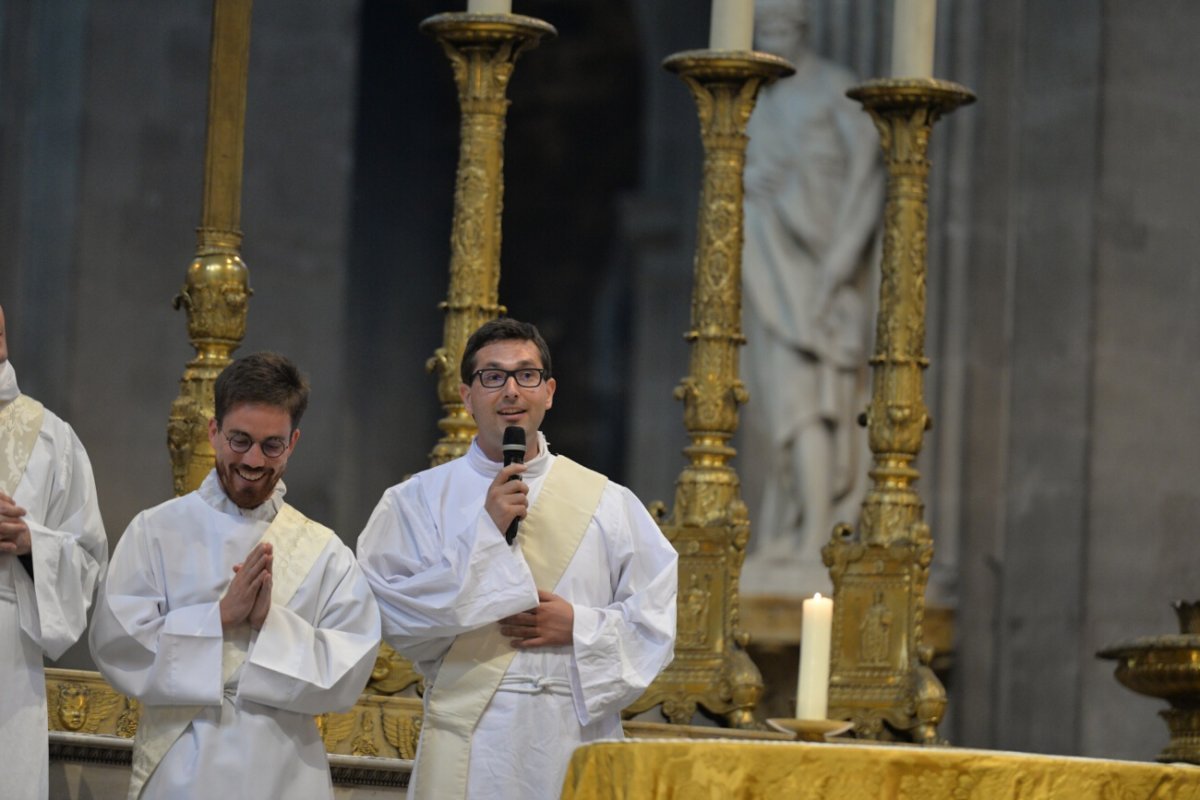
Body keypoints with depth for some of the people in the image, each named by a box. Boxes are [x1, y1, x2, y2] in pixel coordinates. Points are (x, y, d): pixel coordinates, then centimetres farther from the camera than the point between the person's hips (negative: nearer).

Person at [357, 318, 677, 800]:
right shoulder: (417, 500, 4)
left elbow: (660, 614, 6)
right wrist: (484, 531, -11)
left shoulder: (607, 502, 8)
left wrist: (581, 627, -9)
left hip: (579, 746, 1)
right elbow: (389, 612, -9)